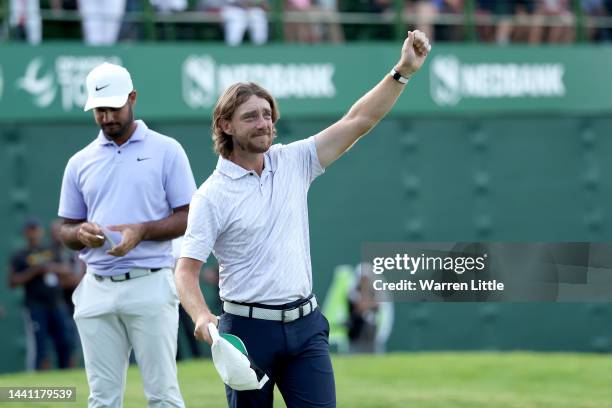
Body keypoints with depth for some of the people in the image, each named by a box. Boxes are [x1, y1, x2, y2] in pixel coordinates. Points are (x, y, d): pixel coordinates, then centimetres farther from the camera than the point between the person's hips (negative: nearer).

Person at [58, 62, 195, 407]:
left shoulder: (166, 151, 3)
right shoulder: (80, 162, 14)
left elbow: (189, 218, 0)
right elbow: (66, 230, 18)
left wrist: (141, 231, -16)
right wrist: (81, 233, -7)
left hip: (150, 285, -4)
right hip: (97, 290, 4)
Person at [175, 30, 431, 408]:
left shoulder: (293, 163, 7)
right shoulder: (212, 195, -6)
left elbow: (358, 121, 5)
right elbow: (187, 270, -10)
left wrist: (403, 71, -4)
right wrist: (201, 317, -29)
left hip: (305, 324, 4)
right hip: (248, 329, -4)